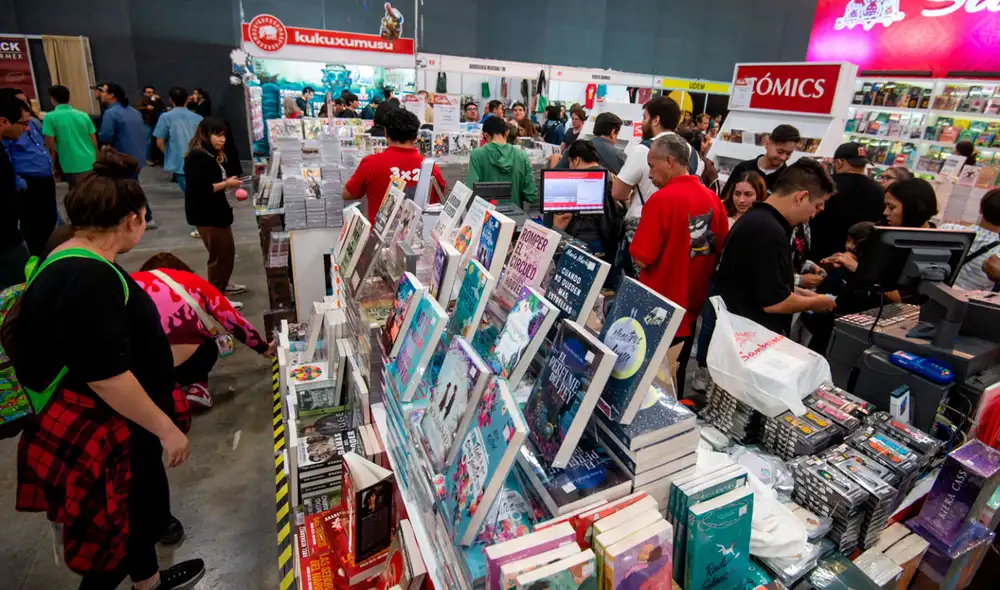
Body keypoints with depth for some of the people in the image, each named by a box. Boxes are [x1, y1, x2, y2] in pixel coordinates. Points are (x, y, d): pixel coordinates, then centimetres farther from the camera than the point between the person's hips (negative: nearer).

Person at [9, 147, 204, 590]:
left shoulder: (73, 262, 4)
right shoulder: (89, 279, -30)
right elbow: (107, 377, -30)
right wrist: (167, 429, -21)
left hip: (115, 425, 10)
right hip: (101, 435, -10)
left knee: (144, 503, 26)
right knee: (116, 538, 9)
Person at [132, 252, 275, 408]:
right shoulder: (191, 280, 17)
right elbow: (234, 321, 17)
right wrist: (263, 348, 30)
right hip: (184, 360, -1)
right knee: (208, 349, 30)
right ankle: (197, 385, 10)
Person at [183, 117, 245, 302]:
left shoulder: (211, 154, 12)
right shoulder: (197, 157, -18)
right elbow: (198, 189, -25)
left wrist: (227, 181, 2)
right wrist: (226, 184, -19)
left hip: (215, 210, 10)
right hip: (205, 214, -10)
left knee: (228, 251, 19)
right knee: (220, 254, -3)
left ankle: (222, 285, 37)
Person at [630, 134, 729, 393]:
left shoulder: (661, 199, -18)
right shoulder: (714, 199, 1)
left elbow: (641, 259, -19)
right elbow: (720, 251, 11)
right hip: (691, 306, 6)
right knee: (675, 376, 19)